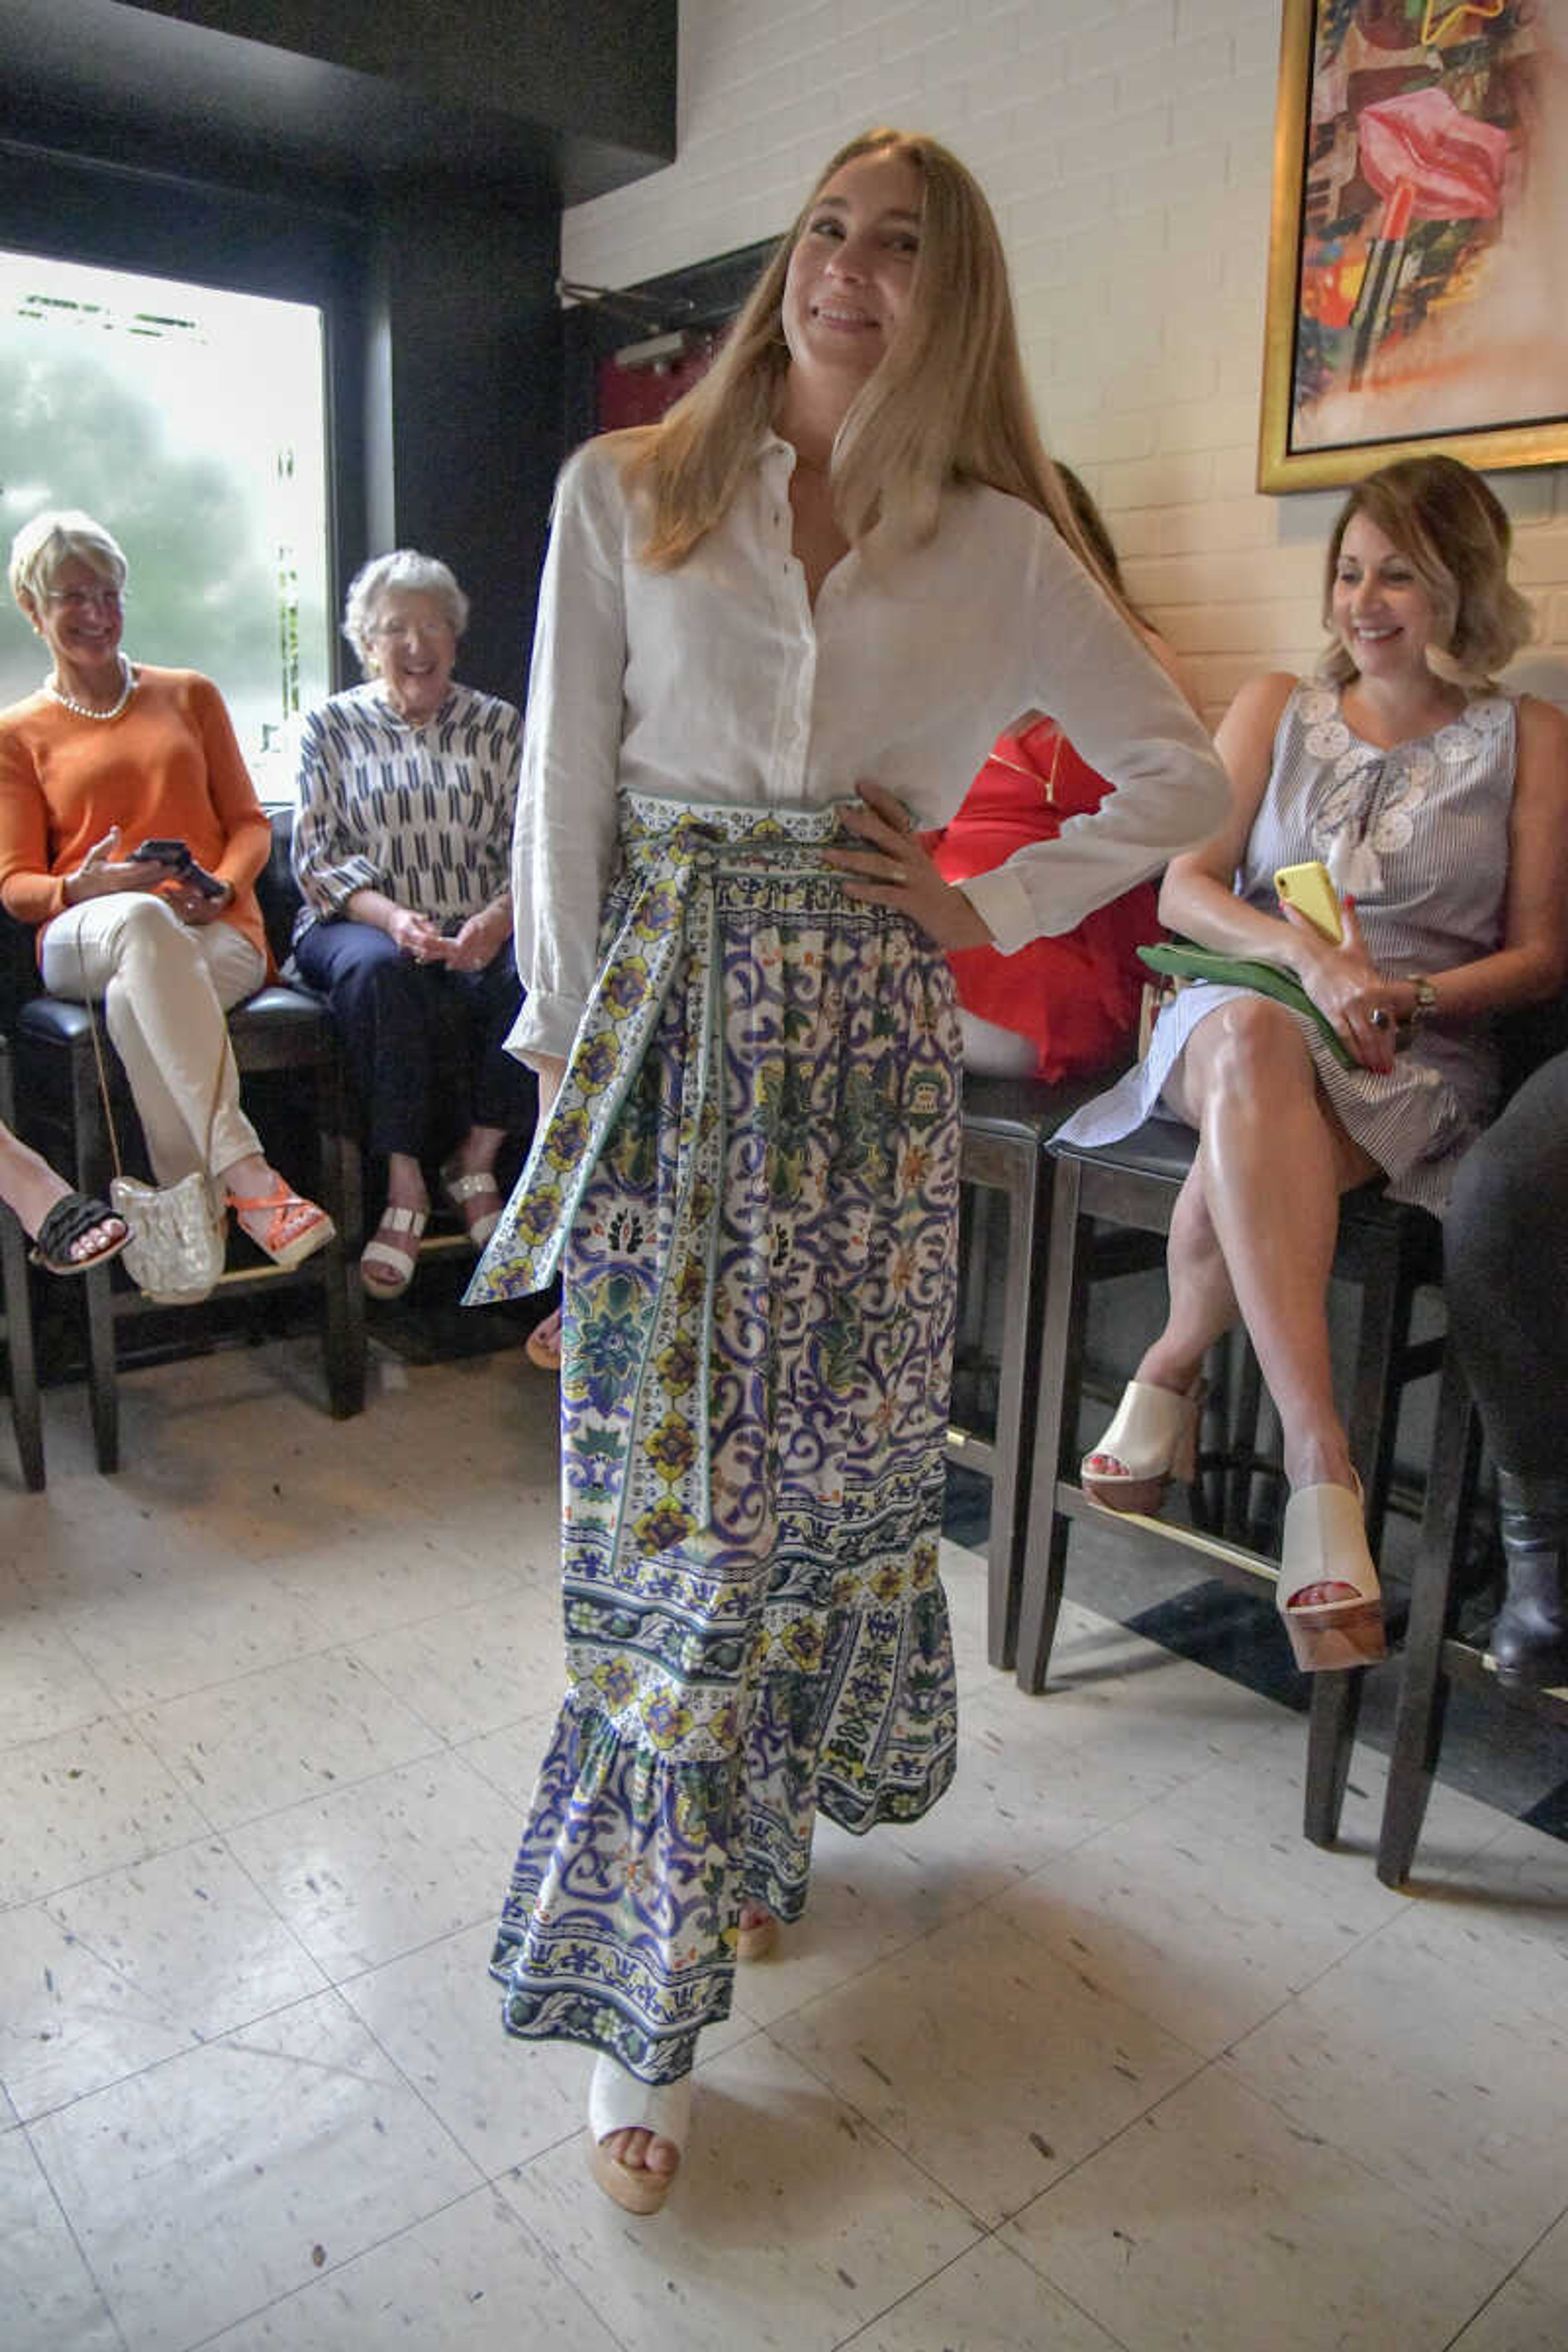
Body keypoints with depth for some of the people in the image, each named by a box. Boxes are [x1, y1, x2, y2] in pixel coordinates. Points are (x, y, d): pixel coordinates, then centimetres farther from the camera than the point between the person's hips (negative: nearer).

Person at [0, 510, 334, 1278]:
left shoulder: (190, 695, 21)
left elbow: (250, 823, 16)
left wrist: (222, 887, -8)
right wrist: (85, 887, -14)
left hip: (217, 932, 1)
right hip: (84, 940, -1)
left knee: (135, 1003, -37)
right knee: (143, 921, -41)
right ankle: (243, 1171, -50)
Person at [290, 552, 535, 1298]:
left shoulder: (498, 725, 14)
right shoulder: (333, 726, 10)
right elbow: (318, 858, 1)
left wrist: (496, 920, -17)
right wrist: (392, 917, -19)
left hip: (481, 930, 1)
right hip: (362, 923, -1)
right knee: (379, 969, -37)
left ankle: (477, 1161, -17)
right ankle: (404, 1184, -28)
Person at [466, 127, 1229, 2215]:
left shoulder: (997, 547, 8)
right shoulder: (624, 493, 6)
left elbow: (1181, 775, 12)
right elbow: (564, 791, 4)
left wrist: (998, 908, 2)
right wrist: (567, 1032, 0)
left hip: (866, 1039, 2)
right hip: (666, 1022, -1)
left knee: (840, 1459, 8)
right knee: (666, 1486, -3)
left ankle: (770, 1823, 35)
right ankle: (647, 1991, 12)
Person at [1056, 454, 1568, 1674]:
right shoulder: (1276, 708, 18)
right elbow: (1184, 888, 6)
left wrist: (1405, 997, -11)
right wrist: (1306, 954, -13)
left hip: (1421, 1060, -1)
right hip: (1242, 1010, 2)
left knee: (1240, 1169, -38)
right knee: (1256, 1035, -40)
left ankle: (1174, 1369, -11)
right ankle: (1320, 1458, -43)